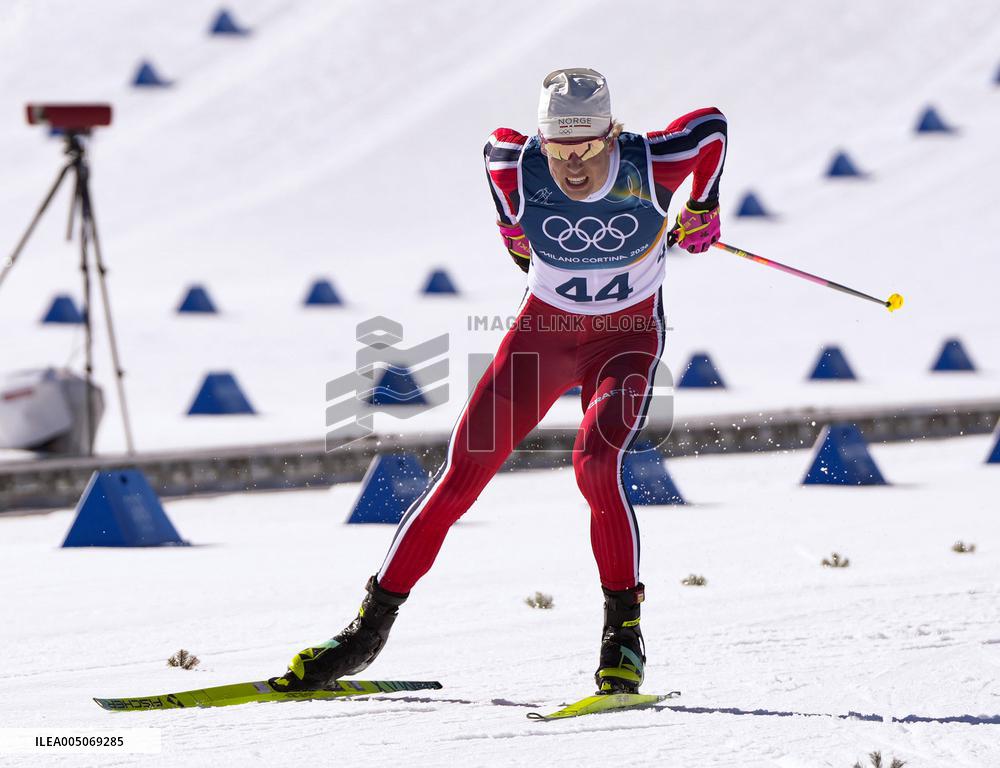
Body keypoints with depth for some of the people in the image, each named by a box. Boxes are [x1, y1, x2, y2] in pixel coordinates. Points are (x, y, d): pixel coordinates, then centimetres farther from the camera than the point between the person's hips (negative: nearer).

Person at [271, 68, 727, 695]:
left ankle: (624, 628, -15)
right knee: (465, 472, -4)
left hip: (627, 337, -2)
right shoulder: (519, 171, -21)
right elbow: (499, 144, 5)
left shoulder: (649, 168, -25)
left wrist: (703, 207, 9)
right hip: (544, 330, 2)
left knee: (595, 462, -28)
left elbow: (711, 126, -4)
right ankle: (373, 625, 7)